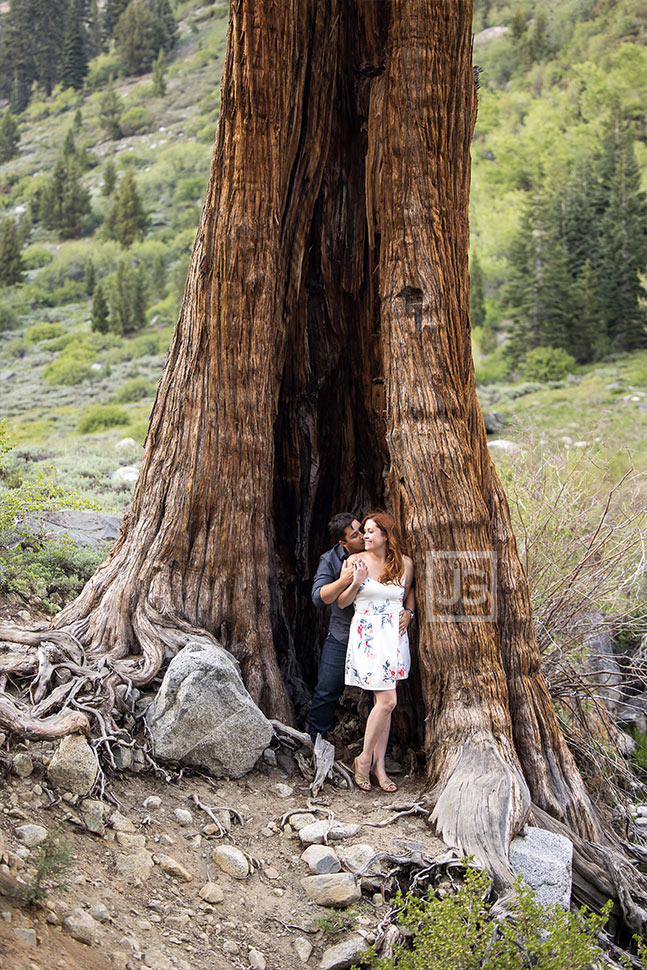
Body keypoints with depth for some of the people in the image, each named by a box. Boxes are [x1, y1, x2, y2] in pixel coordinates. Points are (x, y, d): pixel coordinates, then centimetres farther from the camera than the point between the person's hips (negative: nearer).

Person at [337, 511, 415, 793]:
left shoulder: (404, 563, 4)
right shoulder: (355, 561, -3)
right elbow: (341, 602, 0)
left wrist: (408, 612, 5)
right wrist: (356, 582, -17)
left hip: (394, 635, 4)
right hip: (366, 635, -4)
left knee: (383, 701, 7)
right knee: (386, 700, -12)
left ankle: (379, 765, 13)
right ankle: (364, 759, 4)